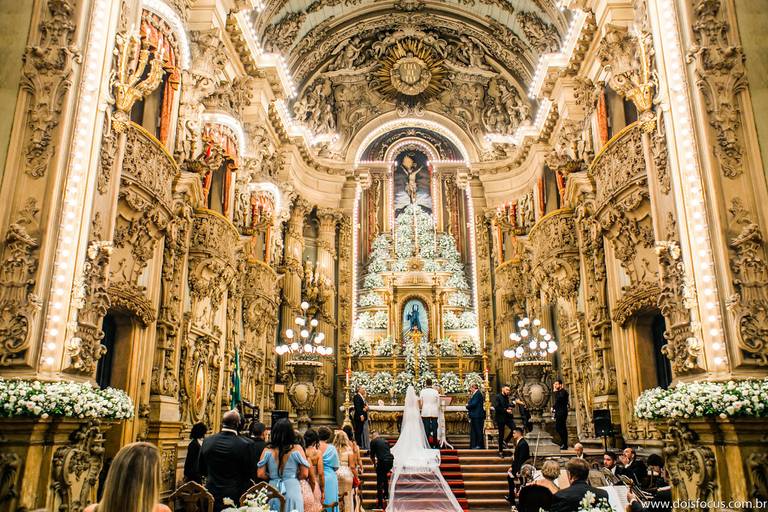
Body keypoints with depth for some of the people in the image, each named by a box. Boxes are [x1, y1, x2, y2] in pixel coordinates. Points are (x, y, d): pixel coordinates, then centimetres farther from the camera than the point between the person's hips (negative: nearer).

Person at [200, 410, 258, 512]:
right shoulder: (247, 444, -19)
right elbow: (251, 472, -10)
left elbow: (202, 470, 5)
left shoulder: (207, 441, -7)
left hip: (213, 493, 3)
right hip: (236, 496, -3)